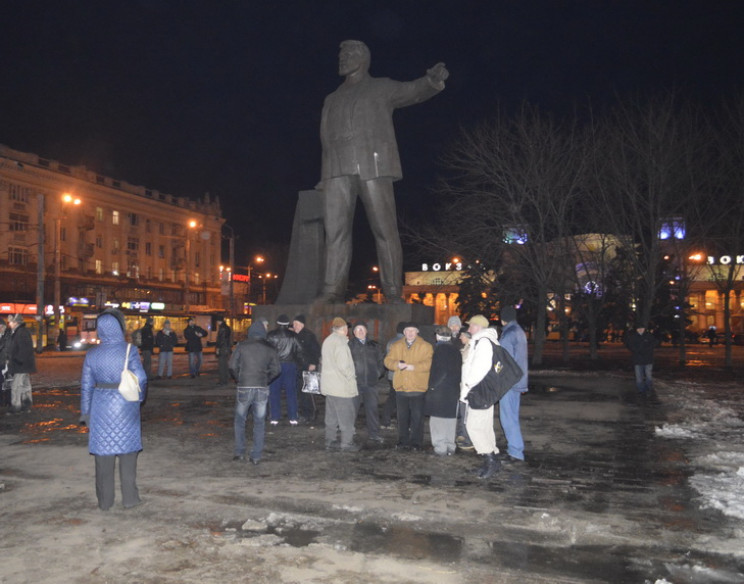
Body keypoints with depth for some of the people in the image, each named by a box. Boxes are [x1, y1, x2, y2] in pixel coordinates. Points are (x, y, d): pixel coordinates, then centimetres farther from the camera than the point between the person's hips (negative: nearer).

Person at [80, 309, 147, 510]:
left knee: (103, 455, 11)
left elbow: (86, 385, 3)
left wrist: (85, 411, 12)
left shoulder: (92, 354, -2)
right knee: (128, 452, 10)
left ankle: (105, 501, 20)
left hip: (101, 408, 2)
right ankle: (129, 498, 16)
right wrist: (139, 398, 10)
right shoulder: (128, 351, -10)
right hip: (126, 408, -2)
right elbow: (141, 379, -9)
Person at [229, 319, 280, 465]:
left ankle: (239, 452, 14)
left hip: (244, 388, -1)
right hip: (262, 389, 1)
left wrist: (238, 379, 11)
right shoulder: (270, 348, 3)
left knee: (240, 420, 15)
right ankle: (256, 456, 10)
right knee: (259, 422, 9)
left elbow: (232, 366, -4)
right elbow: (277, 369, 0)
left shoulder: (242, 346, -1)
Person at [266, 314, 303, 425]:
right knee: (291, 392, 6)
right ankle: (293, 418, 6)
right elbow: (299, 351, 6)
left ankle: (275, 418, 5)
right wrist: (298, 363, 18)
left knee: (274, 392, 5)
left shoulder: (271, 335, -2)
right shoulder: (293, 336, 3)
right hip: (290, 365, 1)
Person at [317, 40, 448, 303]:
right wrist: (325, 177, 15)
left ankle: (393, 293, -7)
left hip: (373, 166, -4)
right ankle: (332, 291, -4)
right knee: (335, 230, -4)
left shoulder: (381, 88, 16)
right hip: (338, 170, 4)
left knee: (384, 230, -7)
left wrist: (432, 81, -18)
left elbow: (413, 91, 4)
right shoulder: (332, 100, 28)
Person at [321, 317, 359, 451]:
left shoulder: (327, 341, 11)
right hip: (342, 385, -9)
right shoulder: (340, 342, -18)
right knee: (346, 415, 0)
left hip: (328, 384, 9)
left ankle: (330, 441, 20)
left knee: (331, 415, 15)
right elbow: (343, 365, -22)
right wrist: (351, 376, -7)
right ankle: (347, 443, 5)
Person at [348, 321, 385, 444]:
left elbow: (380, 361, 18)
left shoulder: (374, 346, 14)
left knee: (372, 408, 8)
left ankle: (373, 434, 17)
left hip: (371, 383, 4)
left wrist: (378, 373, 5)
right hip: (355, 383, -4)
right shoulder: (349, 345, 1)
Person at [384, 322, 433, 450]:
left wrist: (412, 366, -20)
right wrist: (397, 364, -15)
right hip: (401, 387, 3)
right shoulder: (396, 346, 12)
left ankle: (416, 442, 12)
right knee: (402, 416, 10)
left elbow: (428, 364, -11)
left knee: (417, 416, 1)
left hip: (418, 387, -3)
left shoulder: (425, 346, 1)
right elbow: (388, 361, 5)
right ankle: (403, 441, 21)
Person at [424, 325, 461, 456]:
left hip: (439, 390, -6)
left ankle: (440, 448, 2)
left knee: (437, 420, 1)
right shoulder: (456, 350, 8)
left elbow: (439, 371, -17)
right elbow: (458, 370, 10)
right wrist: (455, 384, 16)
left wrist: (432, 385, -8)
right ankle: (450, 446, 19)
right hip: (454, 391, 7)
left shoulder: (440, 349, -11)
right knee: (450, 419, 13)